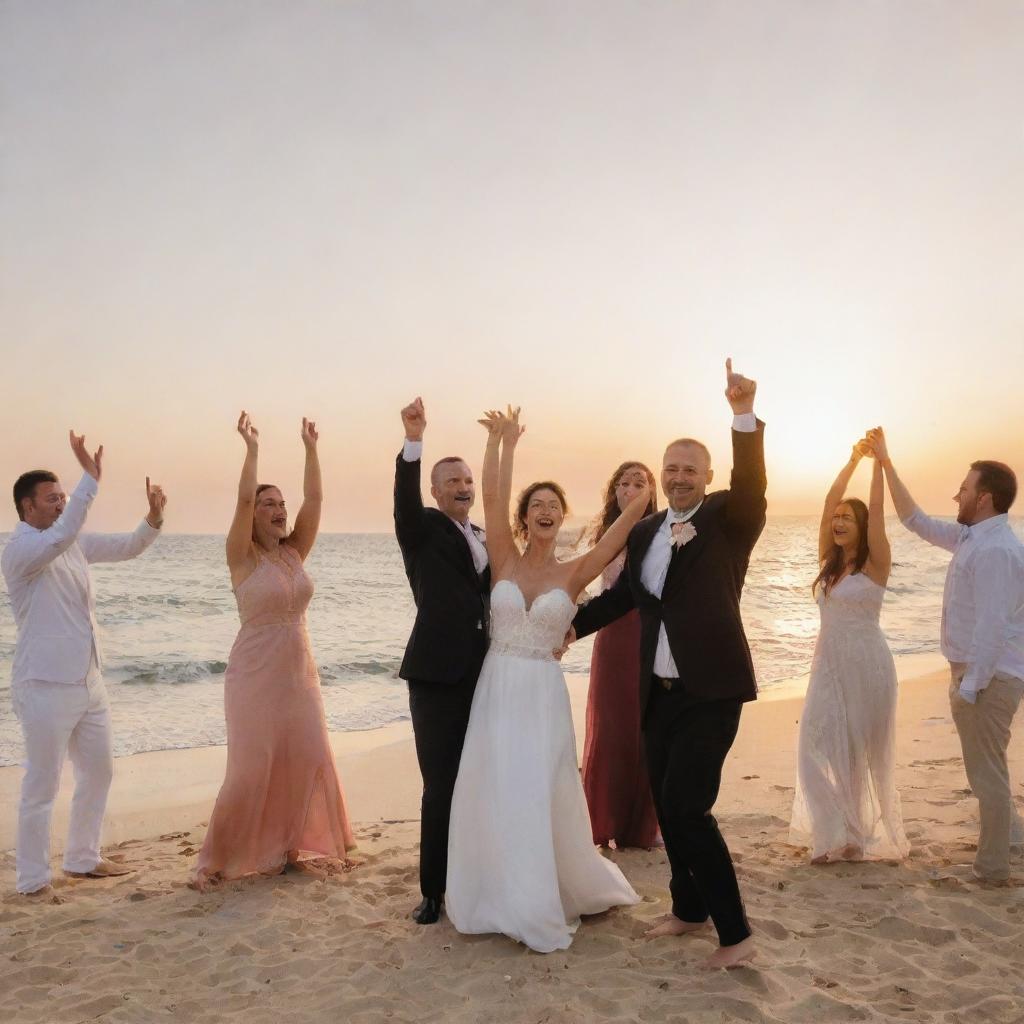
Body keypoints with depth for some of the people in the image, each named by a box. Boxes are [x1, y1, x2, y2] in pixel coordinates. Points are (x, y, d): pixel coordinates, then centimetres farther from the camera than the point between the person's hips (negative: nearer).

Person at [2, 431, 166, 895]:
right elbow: (60, 536, -33)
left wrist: (153, 519, -7)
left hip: (88, 681, 9)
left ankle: (82, 858, 32)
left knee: (99, 771, 17)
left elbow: (126, 547, 13)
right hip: (46, 685, -8)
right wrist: (91, 477, -37)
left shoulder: (74, 543, 10)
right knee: (42, 786, 0)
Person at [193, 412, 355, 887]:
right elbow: (243, 498, -21)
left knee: (306, 761, 5)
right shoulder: (242, 557, -8)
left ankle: (289, 845, 22)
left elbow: (314, 498, 0)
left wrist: (310, 448, -1)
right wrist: (251, 446, -18)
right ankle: (215, 859, 12)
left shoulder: (295, 552, 6)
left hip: (299, 672, 6)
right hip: (255, 673, -5)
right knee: (251, 769, -3)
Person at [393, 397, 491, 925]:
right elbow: (404, 499, -23)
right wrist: (413, 440, -38)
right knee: (440, 787, 0)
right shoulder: (423, 529, -1)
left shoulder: (484, 537, 15)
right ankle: (432, 891, 14)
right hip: (438, 675, -5)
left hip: (482, 674, 5)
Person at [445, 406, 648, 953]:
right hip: (496, 689, 1)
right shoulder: (504, 560, 2)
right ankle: (501, 899, 23)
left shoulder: (575, 572, 0)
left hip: (544, 695, -1)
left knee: (541, 798, 2)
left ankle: (545, 901, 23)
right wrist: (499, 439, -11)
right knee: (493, 796, 5)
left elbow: (626, 521, -8)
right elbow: (491, 496, -9)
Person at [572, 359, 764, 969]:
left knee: (687, 806, -12)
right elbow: (623, 594, 23)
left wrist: (745, 415, -37)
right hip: (659, 692, 7)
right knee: (666, 804, 15)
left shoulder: (728, 520, -4)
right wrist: (570, 625, 22)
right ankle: (689, 909, 34)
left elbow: (752, 485, -24)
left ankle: (736, 934, 2)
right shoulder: (644, 533, 11)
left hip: (711, 689, -6)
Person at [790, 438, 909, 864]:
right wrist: (853, 459, 6)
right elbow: (829, 500, 3)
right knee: (818, 748, 1)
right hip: (828, 665, 5)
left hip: (865, 666, -5)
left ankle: (860, 833, 19)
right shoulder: (829, 561, 7)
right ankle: (835, 834, 11)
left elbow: (876, 508, -16)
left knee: (862, 753, 5)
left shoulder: (874, 564, -7)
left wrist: (878, 459, -14)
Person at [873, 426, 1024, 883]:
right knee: (986, 766, 25)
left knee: (986, 771, 2)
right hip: (973, 671, 10)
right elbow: (916, 521, 18)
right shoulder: (972, 536, 7)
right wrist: (885, 463, 16)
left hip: (987, 677, -10)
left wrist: (969, 687, -23)